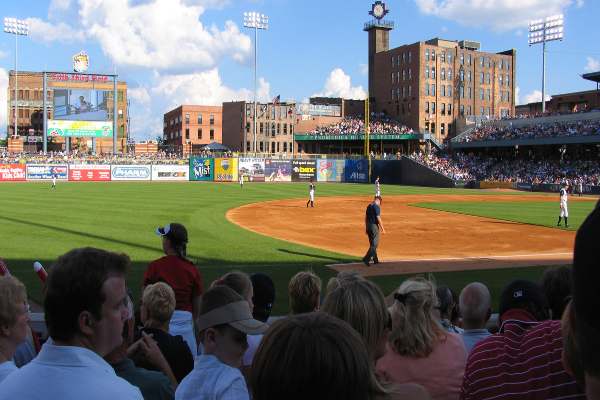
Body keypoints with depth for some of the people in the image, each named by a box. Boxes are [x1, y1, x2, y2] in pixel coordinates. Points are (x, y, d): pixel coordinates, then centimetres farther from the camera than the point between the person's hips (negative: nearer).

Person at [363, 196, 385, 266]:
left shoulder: (369, 206, 11)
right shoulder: (377, 207, -14)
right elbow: (378, 218, -19)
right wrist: (382, 228, -13)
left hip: (368, 226, 9)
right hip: (374, 226, -9)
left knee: (372, 243, 15)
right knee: (374, 244, -5)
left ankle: (375, 260, 21)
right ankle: (366, 258, -16)